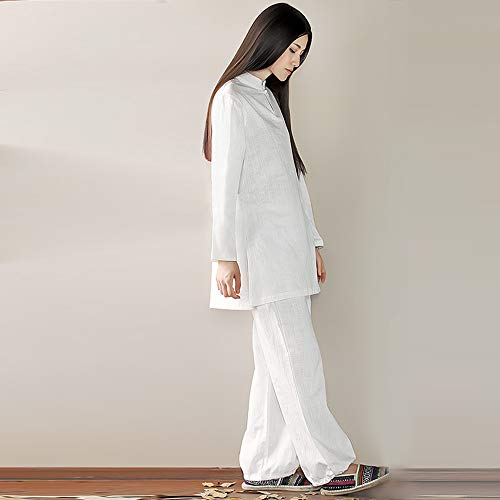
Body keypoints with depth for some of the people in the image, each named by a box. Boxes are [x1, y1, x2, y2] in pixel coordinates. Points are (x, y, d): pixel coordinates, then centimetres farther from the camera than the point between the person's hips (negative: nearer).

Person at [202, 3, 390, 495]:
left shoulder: (270, 97, 20)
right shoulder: (233, 97, -6)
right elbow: (225, 181, -12)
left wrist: (312, 243, 19)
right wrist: (225, 256, -16)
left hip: (286, 249, 9)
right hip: (259, 249, -9)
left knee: (277, 362, 8)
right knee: (299, 360, -4)